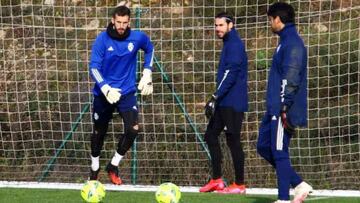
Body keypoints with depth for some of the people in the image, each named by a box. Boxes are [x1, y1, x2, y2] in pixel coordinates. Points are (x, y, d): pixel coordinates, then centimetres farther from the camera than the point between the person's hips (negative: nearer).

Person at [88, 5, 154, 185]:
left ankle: (113, 166, 5)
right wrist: (106, 89, -33)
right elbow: (94, 67, -19)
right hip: (103, 93, -1)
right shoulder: (102, 40, -15)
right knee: (99, 132, 12)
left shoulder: (137, 38, -7)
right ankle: (95, 169, 35)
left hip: (127, 92, 1)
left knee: (133, 130, -15)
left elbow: (149, 49, 16)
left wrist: (147, 74, 8)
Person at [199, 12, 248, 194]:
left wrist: (215, 98, -24)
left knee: (233, 140, -7)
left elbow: (230, 75, -21)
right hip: (224, 102, 10)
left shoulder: (235, 45, -13)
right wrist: (216, 99, 22)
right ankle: (216, 180, 14)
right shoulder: (229, 44, 17)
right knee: (211, 136, 11)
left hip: (232, 102, -10)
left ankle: (239, 185, -2)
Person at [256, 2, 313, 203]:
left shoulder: (293, 43, -14)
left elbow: (291, 78, -21)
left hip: (282, 110, -10)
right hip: (274, 109, 10)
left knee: (279, 152, -5)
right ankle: (299, 184, 14)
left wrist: (284, 107, -23)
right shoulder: (286, 41, 17)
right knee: (264, 146, 12)